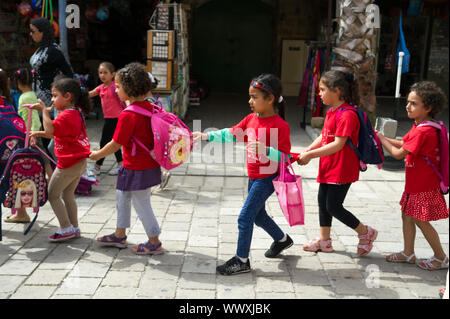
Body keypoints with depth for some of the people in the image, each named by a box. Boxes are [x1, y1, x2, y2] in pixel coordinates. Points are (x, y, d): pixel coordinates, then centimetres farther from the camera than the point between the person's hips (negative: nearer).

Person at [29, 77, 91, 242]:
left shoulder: (66, 115, -19)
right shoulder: (76, 113, 11)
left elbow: (50, 129, -32)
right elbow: (57, 134, 20)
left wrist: (44, 110, -25)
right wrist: (39, 133, 14)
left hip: (69, 164, -10)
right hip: (79, 162, 10)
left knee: (52, 194, 2)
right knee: (68, 194, 19)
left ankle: (66, 228, 5)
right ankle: (74, 227, 24)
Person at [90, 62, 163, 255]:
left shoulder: (127, 116, -23)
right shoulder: (149, 107, 1)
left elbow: (115, 145, -19)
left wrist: (96, 155, -5)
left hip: (137, 170, -9)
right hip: (149, 165, 9)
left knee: (141, 204, 5)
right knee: (122, 195, 23)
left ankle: (154, 243, 19)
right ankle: (120, 235, 36)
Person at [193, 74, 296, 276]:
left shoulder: (280, 125, -21)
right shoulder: (251, 118, 3)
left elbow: (285, 156, -21)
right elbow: (231, 134, 7)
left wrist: (265, 150, -36)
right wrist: (206, 136, -1)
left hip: (267, 178, -8)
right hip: (254, 176, 8)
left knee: (245, 217, -6)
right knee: (258, 215, 22)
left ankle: (242, 261, 7)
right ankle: (282, 239, 46)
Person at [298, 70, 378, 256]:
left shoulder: (347, 115, -20)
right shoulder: (331, 112, 11)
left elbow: (338, 145, -26)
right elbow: (323, 137, 14)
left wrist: (311, 155, -24)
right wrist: (307, 151, -1)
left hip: (342, 170, -10)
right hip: (328, 167, 10)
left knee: (333, 206, -4)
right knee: (323, 201, 14)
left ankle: (366, 233, 15)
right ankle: (324, 241, 26)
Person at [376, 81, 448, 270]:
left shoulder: (423, 131, -26)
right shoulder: (419, 126, 5)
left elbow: (399, 154, -22)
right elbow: (405, 144, 15)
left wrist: (381, 139, -10)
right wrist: (383, 138, 6)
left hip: (424, 186, -10)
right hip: (415, 183, 10)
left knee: (421, 221, 2)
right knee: (407, 215, 15)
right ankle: (408, 253, 27)